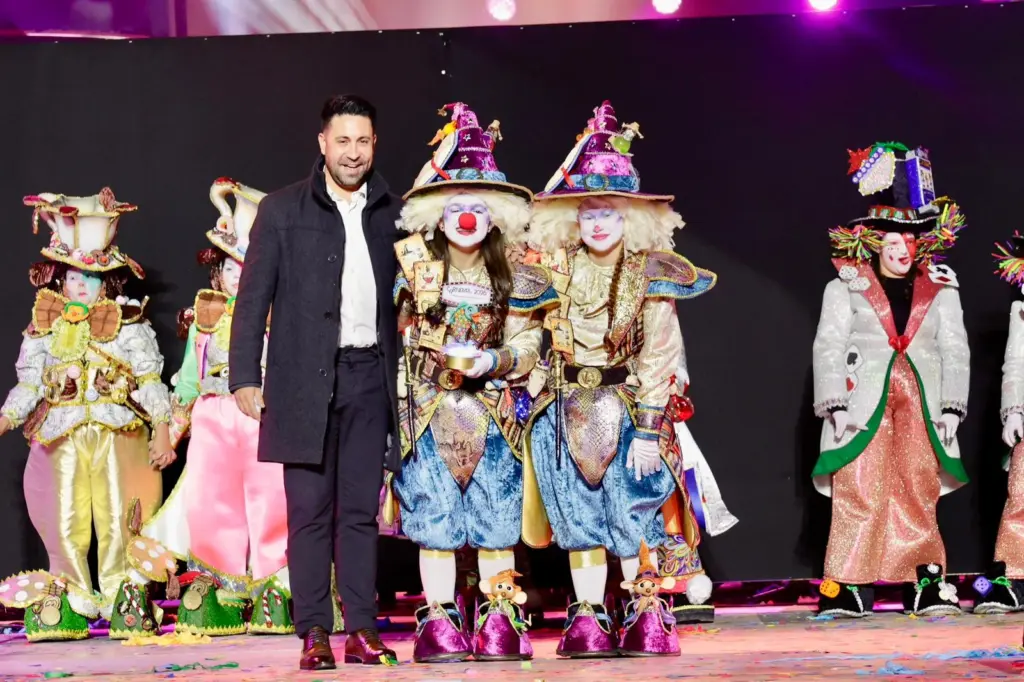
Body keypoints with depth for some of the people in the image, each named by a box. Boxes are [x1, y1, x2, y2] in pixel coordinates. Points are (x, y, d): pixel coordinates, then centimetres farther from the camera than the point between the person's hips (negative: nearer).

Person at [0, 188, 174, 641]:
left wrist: (162, 432, -4)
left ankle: (119, 600, 8)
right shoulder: (44, 327, 11)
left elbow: (150, 382, 0)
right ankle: (73, 602, 14)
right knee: (66, 520, 3)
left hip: (119, 433, -2)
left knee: (116, 517, -2)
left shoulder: (128, 323, 2)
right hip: (64, 436, 2)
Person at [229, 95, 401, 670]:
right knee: (310, 510, -1)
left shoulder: (393, 213, 11)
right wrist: (244, 377, -5)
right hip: (305, 380, -2)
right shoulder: (282, 210, 5)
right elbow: (254, 298, 3)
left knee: (361, 510, 4)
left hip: (370, 376, 2)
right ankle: (315, 633, 3)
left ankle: (363, 630, 7)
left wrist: (408, 375, 4)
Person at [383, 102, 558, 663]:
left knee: (496, 516, 0)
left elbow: (527, 345, 3)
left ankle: (500, 622, 8)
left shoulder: (513, 280, 5)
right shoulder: (417, 271, 4)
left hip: (492, 414, 1)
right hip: (429, 412, 0)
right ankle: (439, 619, 7)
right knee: (434, 517, -1)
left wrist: (493, 362, -13)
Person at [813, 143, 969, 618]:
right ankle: (846, 587, -2)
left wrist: (952, 407, 1)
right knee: (860, 491, -7)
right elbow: (828, 347, 1)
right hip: (865, 398, -2)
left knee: (920, 492, 0)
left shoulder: (941, 289, 14)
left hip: (921, 400, 2)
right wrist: (835, 403, -10)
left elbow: (955, 350, 11)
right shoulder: (845, 288, 7)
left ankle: (925, 585, 5)